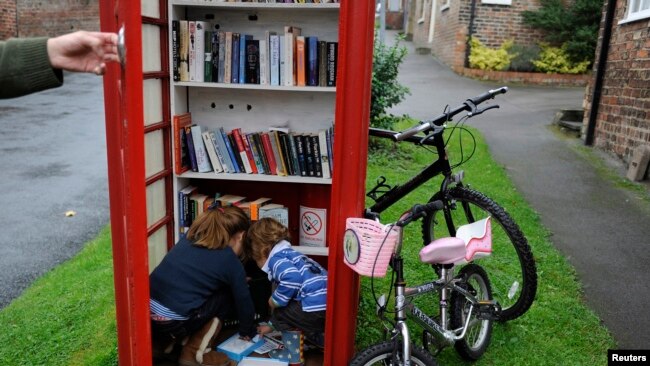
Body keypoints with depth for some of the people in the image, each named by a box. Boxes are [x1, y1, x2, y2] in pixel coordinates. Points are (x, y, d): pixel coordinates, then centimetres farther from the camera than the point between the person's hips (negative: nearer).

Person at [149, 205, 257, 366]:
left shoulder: (187, 239, 15)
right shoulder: (230, 262, -1)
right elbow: (243, 302, 11)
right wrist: (248, 331, 31)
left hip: (145, 320, 7)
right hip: (172, 326, -7)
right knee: (226, 297, 11)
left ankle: (170, 344, 19)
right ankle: (194, 353, 10)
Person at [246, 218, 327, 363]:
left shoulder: (276, 258, -3)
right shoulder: (289, 255, 27)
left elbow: (292, 278, -26)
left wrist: (275, 300, -7)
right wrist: (271, 325, 46)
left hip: (317, 306, -9)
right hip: (328, 304, 9)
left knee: (282, 313, 14)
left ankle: (294, 354, 22)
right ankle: (318, 341, 28)